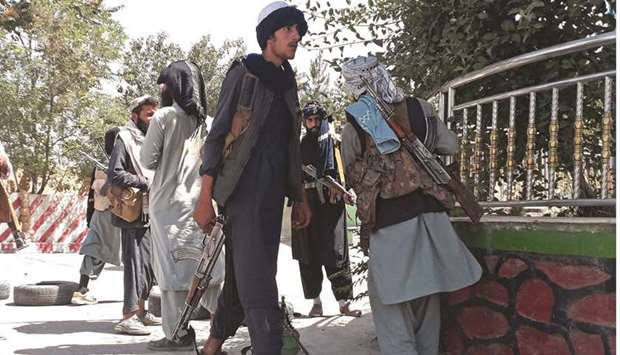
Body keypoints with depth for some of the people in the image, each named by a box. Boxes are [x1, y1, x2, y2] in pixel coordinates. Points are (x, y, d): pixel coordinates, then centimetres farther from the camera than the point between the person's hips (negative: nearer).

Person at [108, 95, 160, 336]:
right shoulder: (125, 138, -7)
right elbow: (115, 174, -17)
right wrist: (146, 184, -18)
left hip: (151, 213, 8)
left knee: (150, 262, 12)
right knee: (136, 262, -9)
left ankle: (140, 310, 24)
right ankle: (127, 317, -4)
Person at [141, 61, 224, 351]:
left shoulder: (164, 117, -5)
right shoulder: (207, 121, 8)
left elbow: (147, 160, -2)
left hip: (170, 202, -5)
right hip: (201, 201, 5)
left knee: (173, 268, 1)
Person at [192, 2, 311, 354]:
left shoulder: (287, 83, 17)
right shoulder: (244, 73, -1)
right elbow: (217, 135, -6)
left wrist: (300, 197, 17)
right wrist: (205, 197, -13)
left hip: (273, 193, 7)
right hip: (244, 189, -6)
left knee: (244, 274, 12)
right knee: (257, 282, -12)